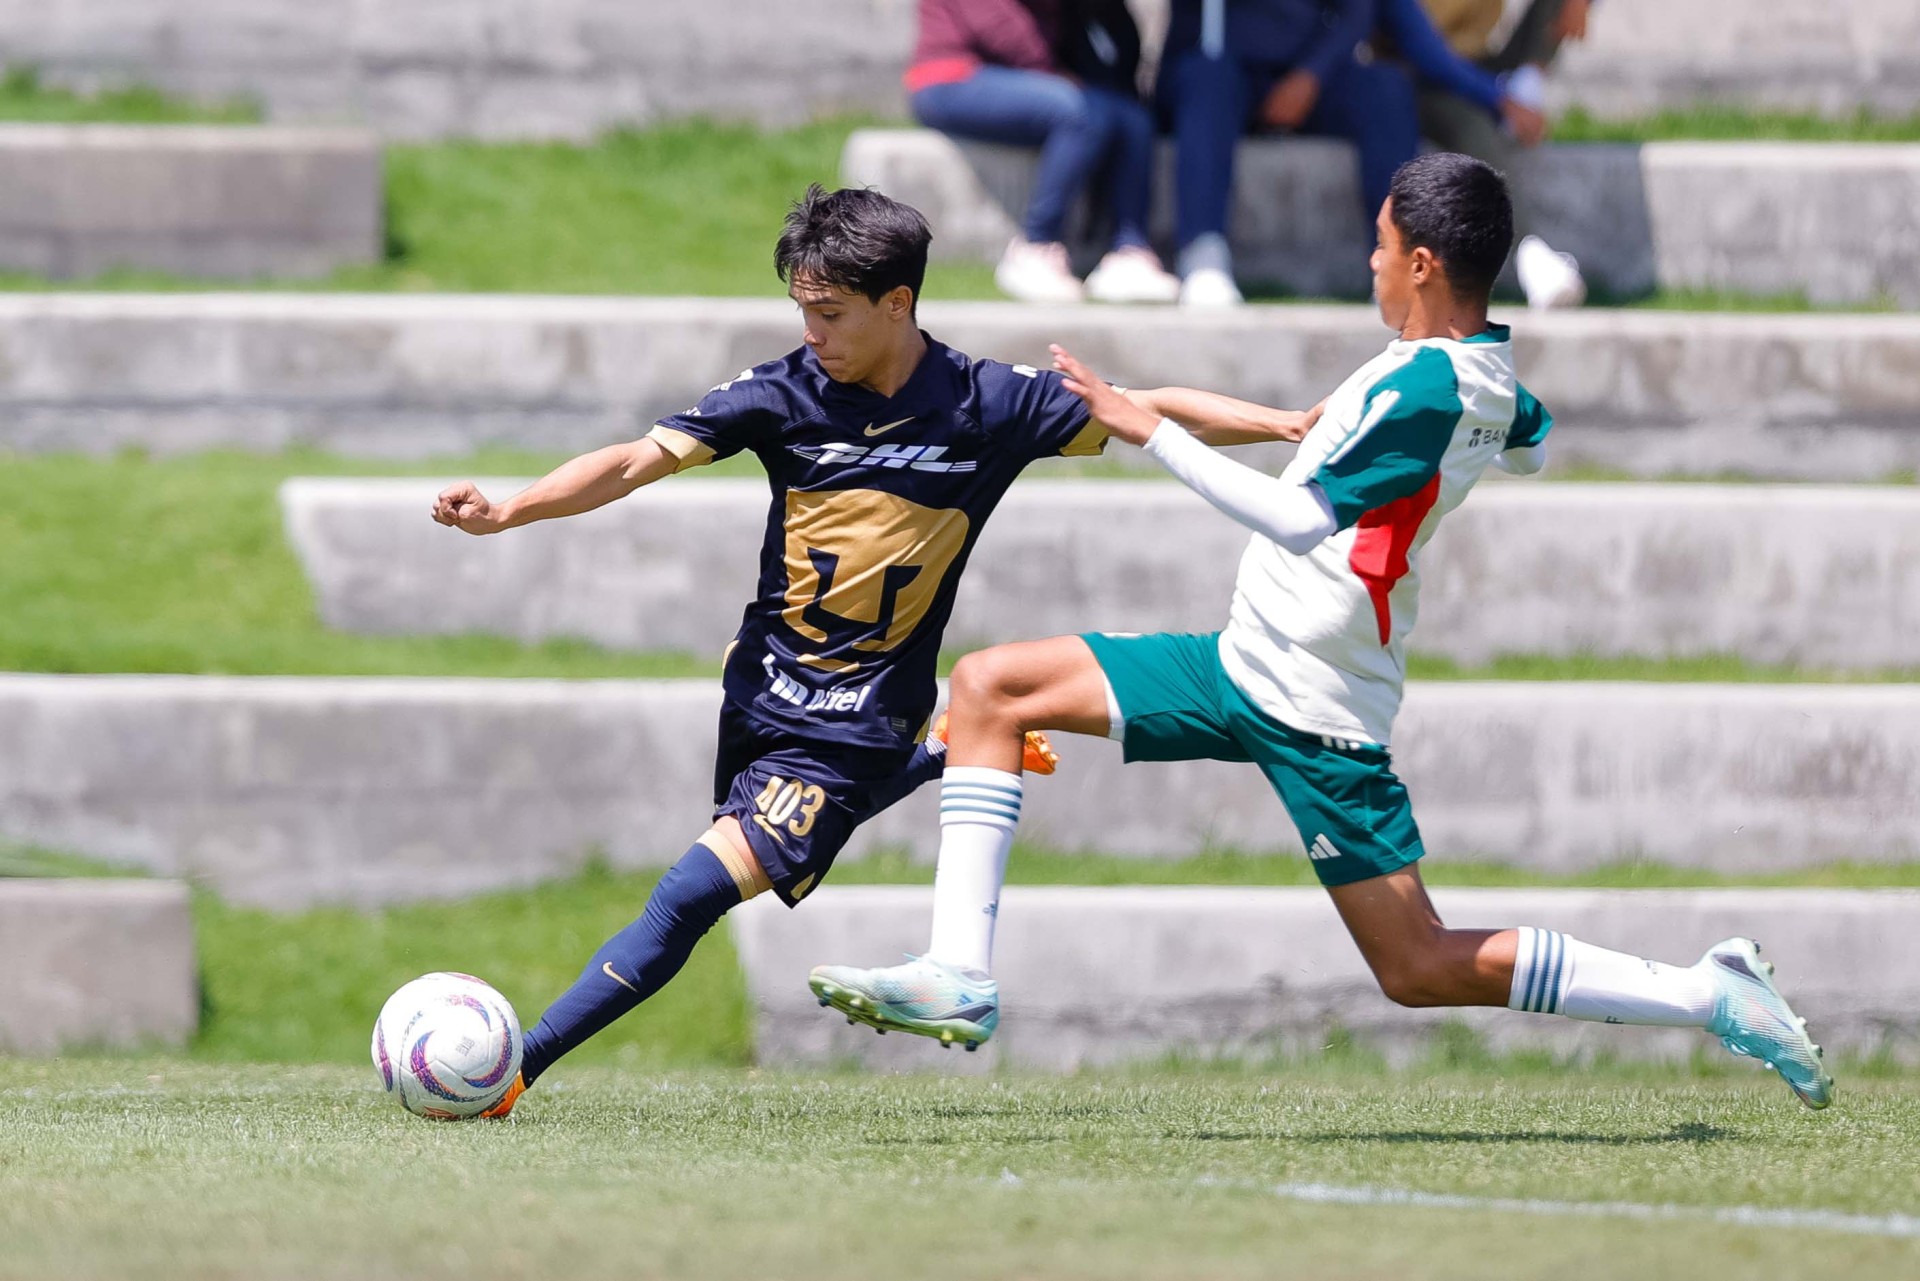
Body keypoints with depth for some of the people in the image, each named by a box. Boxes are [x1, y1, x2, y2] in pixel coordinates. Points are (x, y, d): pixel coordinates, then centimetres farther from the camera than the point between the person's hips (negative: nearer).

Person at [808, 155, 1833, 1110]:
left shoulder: (1423, 389, -22)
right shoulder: (1492, 378, 6)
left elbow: (1296, 518, -27)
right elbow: (1527, 442, 30)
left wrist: (1145, 430, -23)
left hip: (1307, 708, -10)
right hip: (1247, 666, 10)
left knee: (1423, 970, -5)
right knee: (989, 688, 5)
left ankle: (1705, 995, 3)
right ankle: (961, 974, -3)